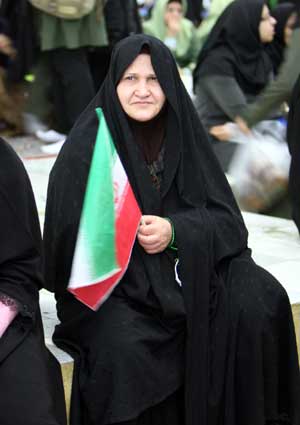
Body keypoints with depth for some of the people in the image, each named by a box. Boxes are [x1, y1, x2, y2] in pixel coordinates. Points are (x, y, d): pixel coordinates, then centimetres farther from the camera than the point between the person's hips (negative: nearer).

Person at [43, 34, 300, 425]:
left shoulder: (184, 133, 1)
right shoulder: (87, 145, -8)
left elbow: (226, 219, -1)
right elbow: (69, 236, -8)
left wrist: (176, 231, -19)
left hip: (189, 268, 4)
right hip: (116, 283, -3)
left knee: (262, 302, -17)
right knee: (125, 350, -30)